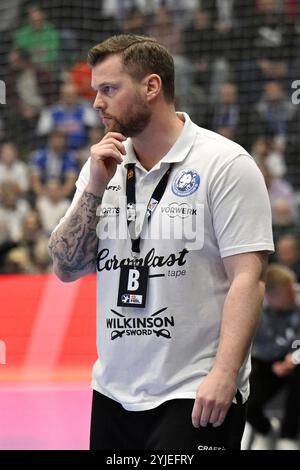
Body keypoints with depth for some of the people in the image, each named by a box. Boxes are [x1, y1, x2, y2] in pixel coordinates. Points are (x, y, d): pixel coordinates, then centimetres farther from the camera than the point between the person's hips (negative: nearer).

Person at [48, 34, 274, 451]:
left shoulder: (226, 164, -7)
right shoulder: (102, 166, 12)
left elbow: (247, 277, -13)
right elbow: (67, 268, 8)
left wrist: (223, 373, -22)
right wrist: (95, 189, -4)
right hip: (113, 393, 6)